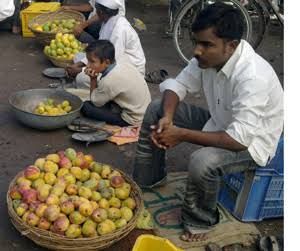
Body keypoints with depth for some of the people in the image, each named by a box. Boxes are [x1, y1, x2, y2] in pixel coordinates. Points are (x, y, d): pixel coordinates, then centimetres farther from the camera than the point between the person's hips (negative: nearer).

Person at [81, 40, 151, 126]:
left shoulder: (109, 81, -29)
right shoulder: (122, 62, -7)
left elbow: (95, 102, -10)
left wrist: (93, 79, -11)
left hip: (133, 121, -8)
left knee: (86, 107, -8)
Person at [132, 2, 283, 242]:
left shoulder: (253, 77, -36)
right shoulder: (210, 55, -14)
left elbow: (239, 139, -37)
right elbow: (178, 85, -2)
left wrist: (181, 135, -30)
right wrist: (167, 118, -23)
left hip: (251, 142, -7)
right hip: (220, 123, 8)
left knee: (202, 161, -37)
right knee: (155, 110, 0)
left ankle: (200, 221, -4)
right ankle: (149, 178, 19)